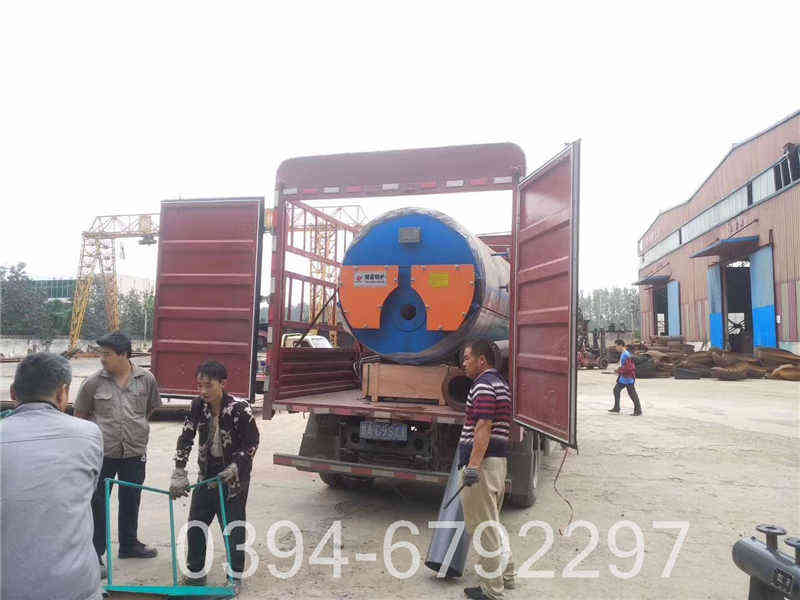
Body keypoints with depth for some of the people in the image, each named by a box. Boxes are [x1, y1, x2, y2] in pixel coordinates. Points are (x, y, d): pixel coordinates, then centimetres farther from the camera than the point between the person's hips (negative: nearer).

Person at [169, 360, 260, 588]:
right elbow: (185, 438, -7)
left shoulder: (240, 408, -22)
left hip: (235, 476, -5)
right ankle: (195, 573, 29)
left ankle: (236, 574, 22)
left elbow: (252, 441, -15)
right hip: (208, 472, 5)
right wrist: (179, 473, -13)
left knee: (233, 526, 4)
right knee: (196, 523, 12)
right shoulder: (198, 405, -8)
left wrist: (235, 467, -23)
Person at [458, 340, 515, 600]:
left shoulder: (483, 385, -16)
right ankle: (506, 575, 33)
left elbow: (483, 428, -24)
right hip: (499, 460, 11)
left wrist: (472, 465, -26)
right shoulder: (500, 383, 16)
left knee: (483, 525, 0)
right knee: (492, 522, 22)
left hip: (483, 462, -11)